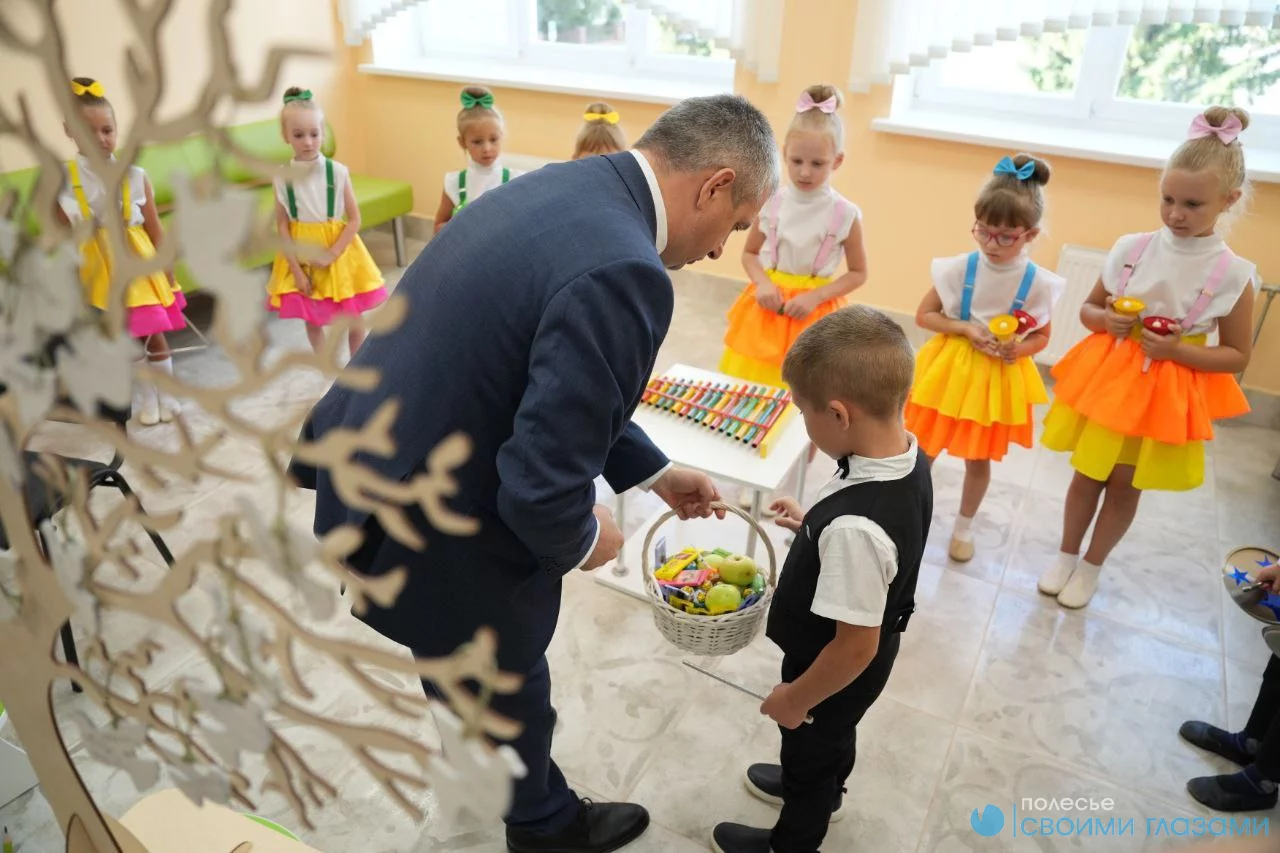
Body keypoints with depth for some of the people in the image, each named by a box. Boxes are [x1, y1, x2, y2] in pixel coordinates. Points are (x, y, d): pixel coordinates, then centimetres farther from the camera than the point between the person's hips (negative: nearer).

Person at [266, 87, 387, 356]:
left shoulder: (338, 172, -11)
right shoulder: (282, 177, -8)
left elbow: (354, 220, -8)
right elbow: (281, 226, -5)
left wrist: (331, 255, -17)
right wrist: (297, 269, -11)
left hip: (337, 254, -1)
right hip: (301, 259, 1)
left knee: (353, 321, 9)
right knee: (312, 321, 14)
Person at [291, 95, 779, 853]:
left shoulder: (568, 189, 1)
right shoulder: (620, 271, -30)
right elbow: (543, 490, -30)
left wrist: (653, 471, 16)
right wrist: (584, 540, -8)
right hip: (428, 531, -9)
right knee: (512, 699, 21)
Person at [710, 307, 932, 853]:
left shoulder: (856, 526, -43)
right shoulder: (909, 455, -16)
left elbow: (855, 646, -32)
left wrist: (797, 697, -17)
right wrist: (814, 525, 3)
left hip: (839, 671, -7)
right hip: (857, 663, 7)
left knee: (809, 746, 22)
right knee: (833, 737, 34)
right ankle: (820, 791, 64)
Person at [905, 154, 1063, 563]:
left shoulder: (1038, 283, -12)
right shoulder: (960, 267, -13)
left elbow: (1041, 336, 1)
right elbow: (924, 315, -6)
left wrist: (1020, 348, -20)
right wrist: (966, 328, -20)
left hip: (999, 379, 0)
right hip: (952, 369, 0)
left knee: (979, 460, 14)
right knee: (924, 449, 11)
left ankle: (964, 526, 36)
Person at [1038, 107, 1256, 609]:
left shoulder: (1233, 275, -13)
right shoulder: (1131, 248, -8)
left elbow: (1237, 358, -6)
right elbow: (1088, 308, 6)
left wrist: (1177, 350, -22)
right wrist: (1104, 320, -16)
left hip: (1166, 396, -2)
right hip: (1107, 379, 2)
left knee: (1126, 487, 12)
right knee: (1087, 475, 14)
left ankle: (1092, 567, 32)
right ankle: (1067, 555, 34)